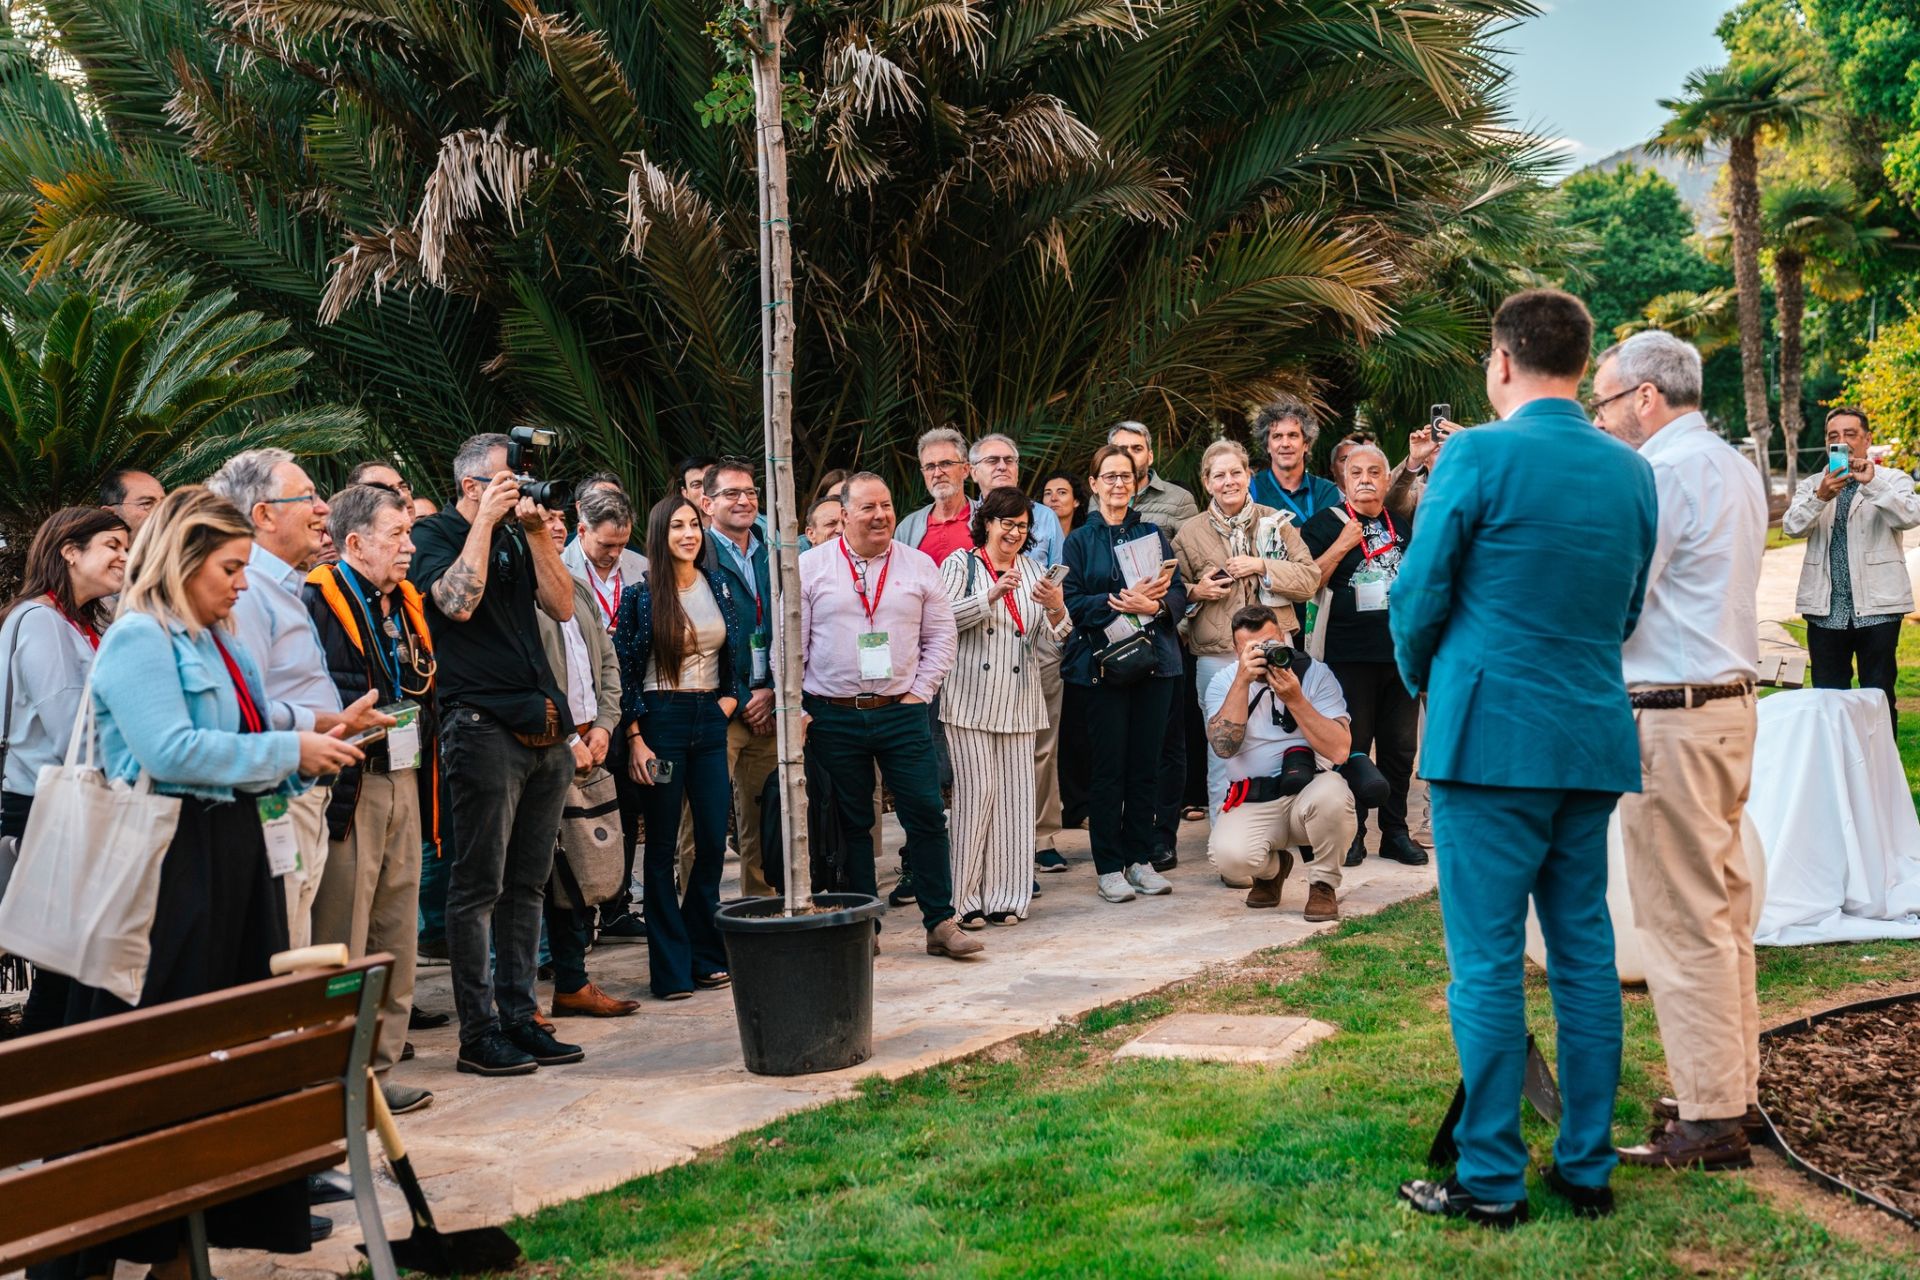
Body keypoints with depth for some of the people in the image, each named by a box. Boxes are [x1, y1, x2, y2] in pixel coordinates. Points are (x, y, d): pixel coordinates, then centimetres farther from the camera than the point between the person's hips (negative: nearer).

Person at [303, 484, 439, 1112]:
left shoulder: (404, 602, 18)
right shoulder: (317, 601, -9)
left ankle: (380, 1068, 21)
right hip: (349, 786, -8)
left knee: (397, 937, 12)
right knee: (341, 944, -4)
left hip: (404, 783, 8)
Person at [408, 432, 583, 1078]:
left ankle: (519, 1018, 18)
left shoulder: (518, 533, 17)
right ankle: (478, 1034, 2)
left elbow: (561, 605, 9)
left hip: (544, 728, 7)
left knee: (527, 885, 10)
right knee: (478, 886, -4)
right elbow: (458, 601, -19)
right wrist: (487, 520, -12)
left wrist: (536, 530, 0)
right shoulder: (435, 534, -1)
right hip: (482, 726, -7)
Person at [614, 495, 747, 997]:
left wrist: (731, 697, 3)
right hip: (661, 719, -4)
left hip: (710, 719, 4)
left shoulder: (719, 587, 10)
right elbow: (625, 670, -5)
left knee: (713, 841, 3)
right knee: (662, 846, 0)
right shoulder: (640, 594, -4)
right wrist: (635, 739, -10)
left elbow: (736, 654, 19)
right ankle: (670, 966, 7)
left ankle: (704, 954, 17)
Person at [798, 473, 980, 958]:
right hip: (832, 716, -1)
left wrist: (920, 692, -1)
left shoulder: (919, 566, 5)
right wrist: (794, 709, -2)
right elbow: (792, 645, 2)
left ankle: (941, 923, 7)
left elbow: (941, 637, 9)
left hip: (901, 713, 1)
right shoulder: (810, 567, 1)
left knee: (926, 814, -2)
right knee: (851, 823, 7)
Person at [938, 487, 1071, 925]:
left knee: (1015, 794, 2)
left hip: (1019, 701, 4)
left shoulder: (1034, 569, 15)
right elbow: (944, 619, -11)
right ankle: (965, 897, 1)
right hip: (971, 699, -4)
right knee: (976, 791, -7)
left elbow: (1047, 641, 9)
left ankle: (1006, 897, 9)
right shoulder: (961, 564, 3)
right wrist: (992, 595, -18)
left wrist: (1056, 610, -11)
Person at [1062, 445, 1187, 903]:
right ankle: (1109, 868, 5)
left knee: (1146, 765, 6)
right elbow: (1072, 602, -5)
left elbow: (1178, 591, 7)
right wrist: (1120, 603, -18)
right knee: (1109, 767, -1)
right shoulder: (1080, 540, 4)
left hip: (1155, 660, 3)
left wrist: (1156, 604, -14)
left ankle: (1140, 859, 15)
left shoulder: (1152, 534, 13)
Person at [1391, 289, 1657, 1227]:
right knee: (1585, 955, 12)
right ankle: (1586, 1167, 19)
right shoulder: (1633, 472, 9)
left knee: (1486, 962, 0)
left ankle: (1491, 1178, 6)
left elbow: (1416, 596, -6)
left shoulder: (1478, 455, -10)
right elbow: (1627, 612, 16)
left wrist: (1425, 683, 12)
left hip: (1492, 736, -6)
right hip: (1595, 739, 6)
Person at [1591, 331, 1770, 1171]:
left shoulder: (1662, 474, -14)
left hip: (1670, 716, -10)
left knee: (1683, 921, -6)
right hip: (1730, 700, 10)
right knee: (1725, 908, 14)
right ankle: (1736, 1087, 22)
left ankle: (1708, 1122, -1)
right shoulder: (1735, 467, 16)